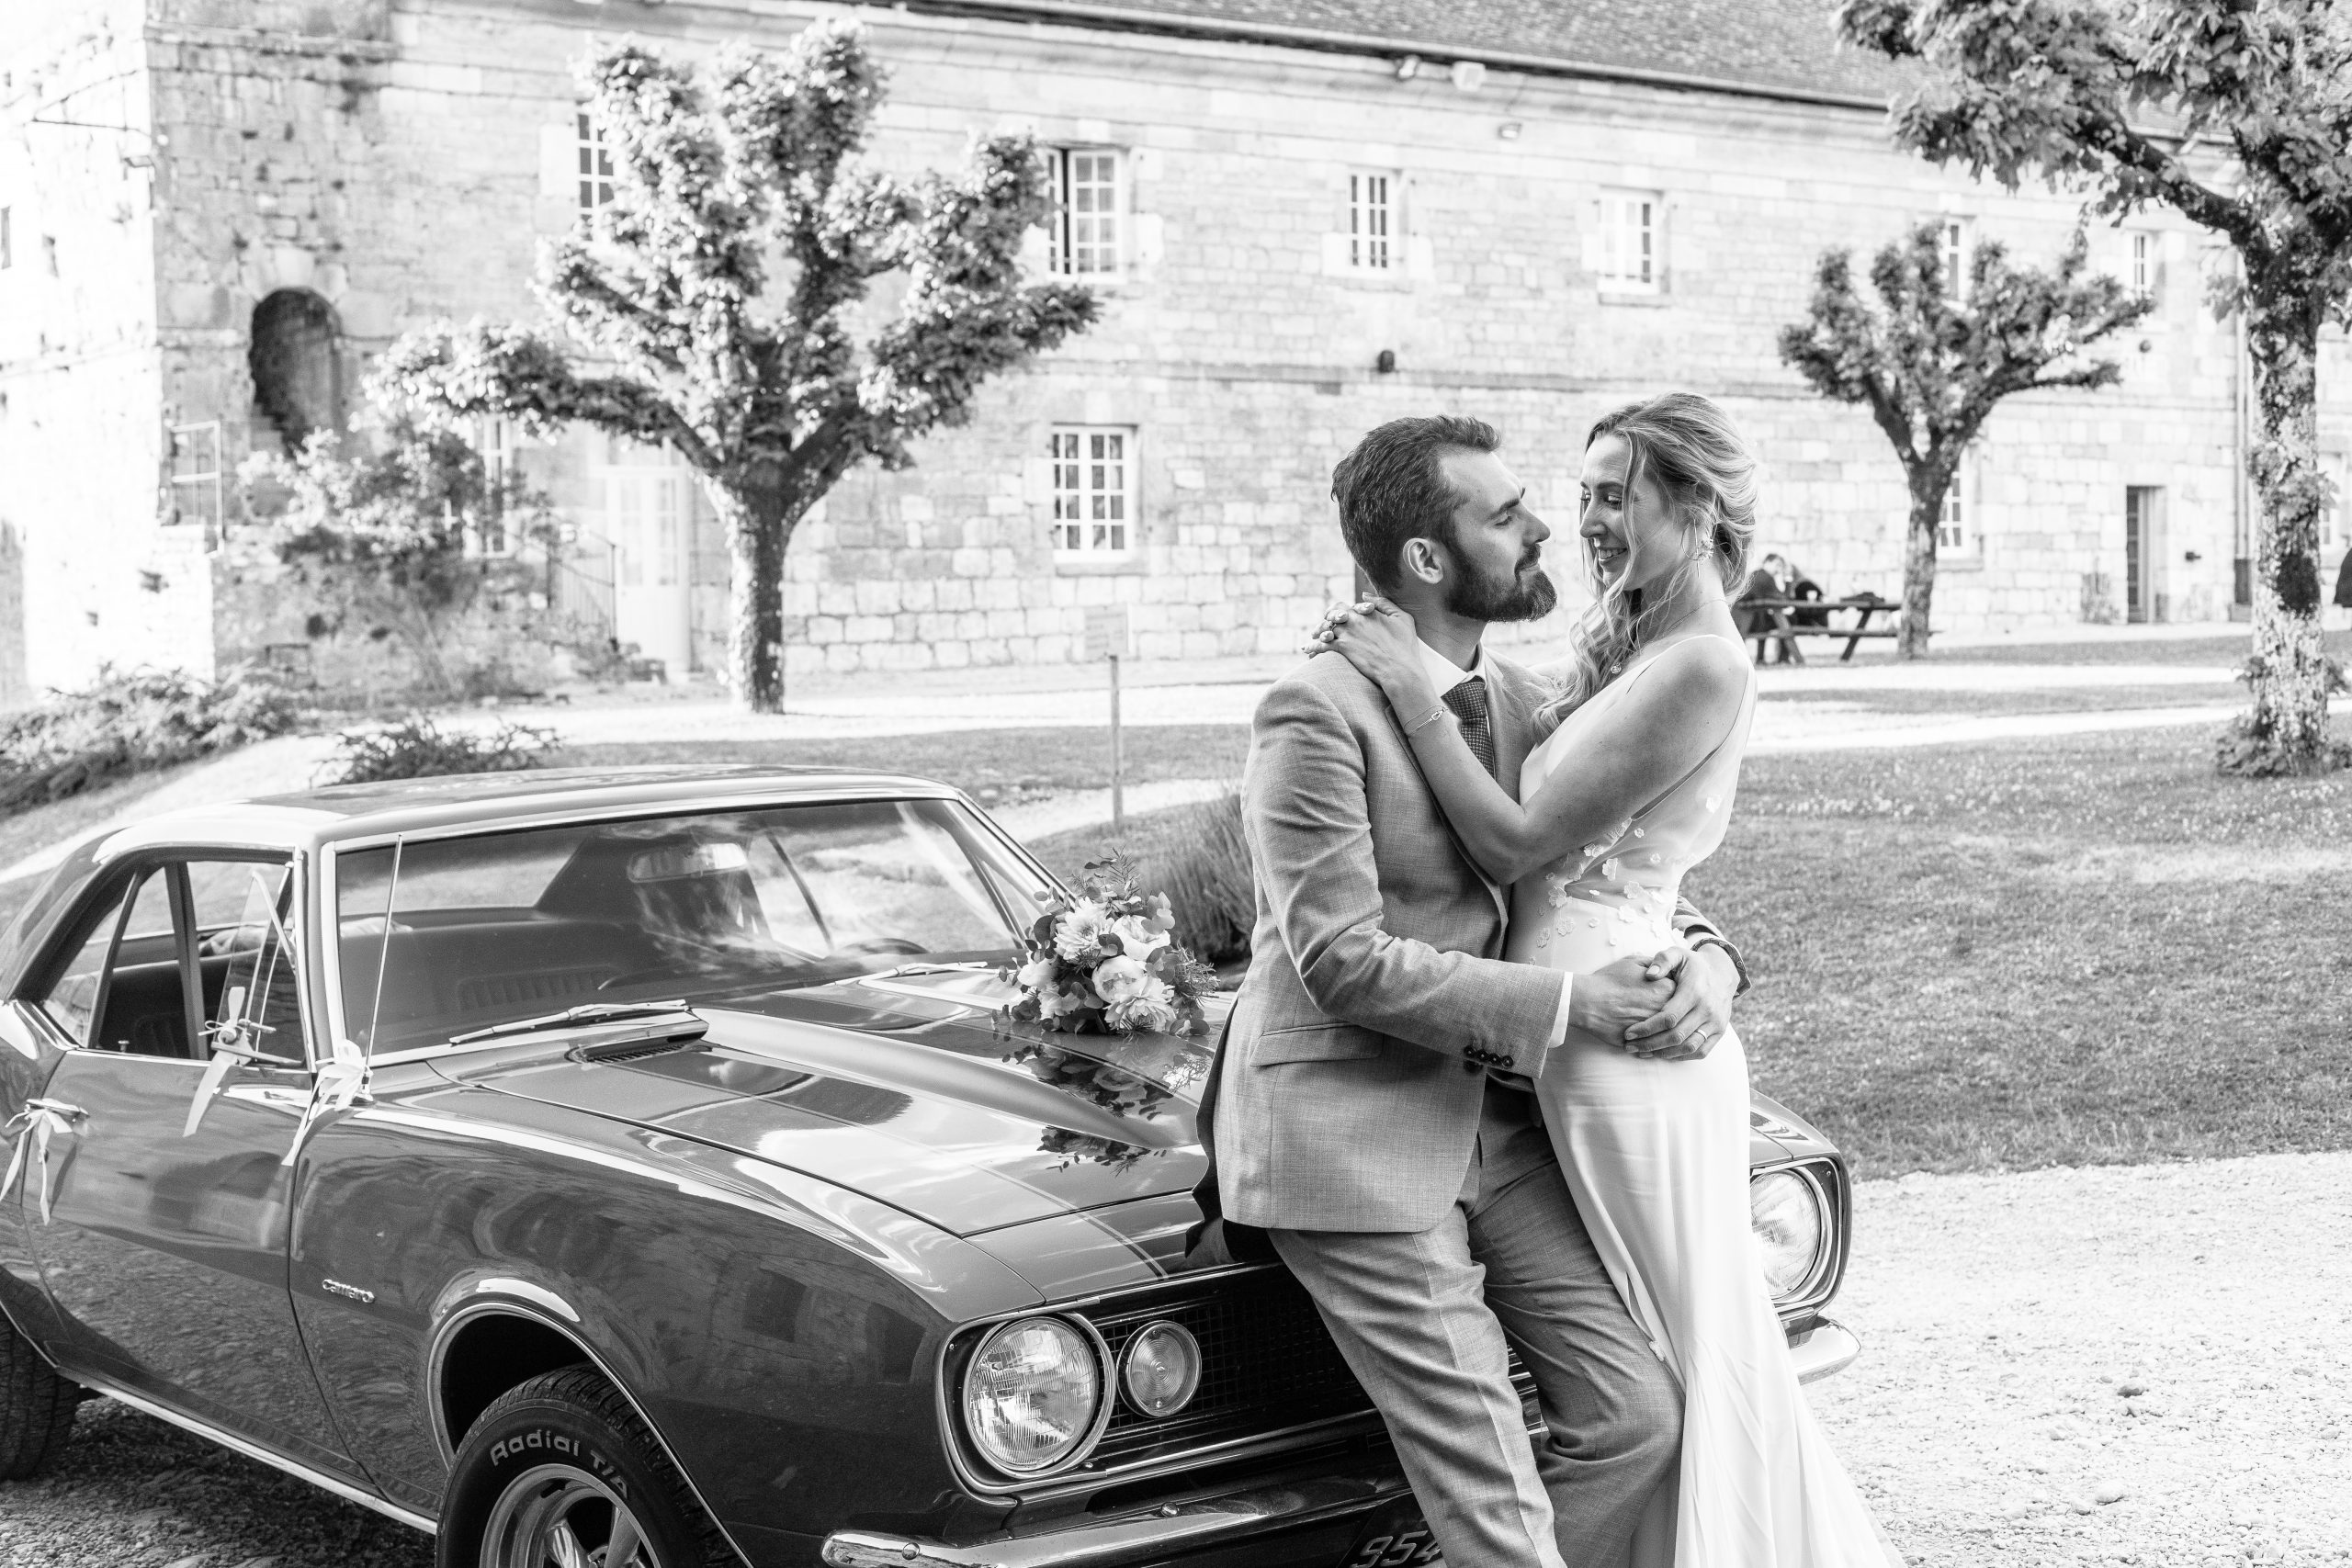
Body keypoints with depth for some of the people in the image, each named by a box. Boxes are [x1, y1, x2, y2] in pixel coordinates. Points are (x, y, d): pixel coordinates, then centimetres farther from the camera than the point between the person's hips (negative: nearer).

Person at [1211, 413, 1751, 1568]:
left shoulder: (1518, 701, 9)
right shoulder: (1316, 712, -15)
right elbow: (1344, 963, -20)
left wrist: (1703, 958, -5)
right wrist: (1565, 1008, -18)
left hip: (1490, 1116, 7)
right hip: (1348, 1131, -7)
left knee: (1636, 1415, 1)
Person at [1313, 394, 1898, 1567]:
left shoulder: (1702, 669, -17)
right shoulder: (1628, 653, 12)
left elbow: (1517, 842, -17)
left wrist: (1414, 688, -15)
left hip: (1628, 1043, -9)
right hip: (1580, 1042, 9)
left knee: (1697, 1344, 4)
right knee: (1694, 1348, 18)